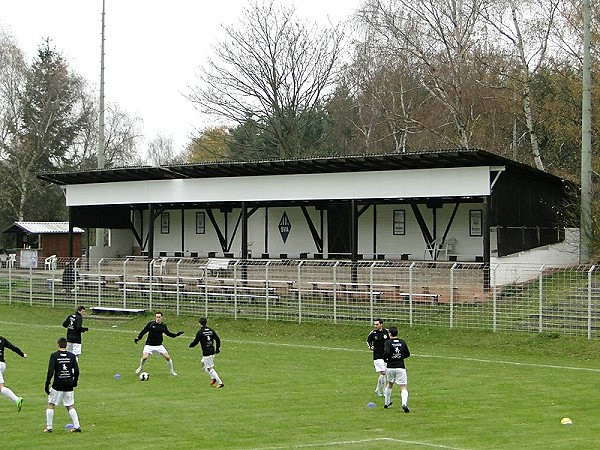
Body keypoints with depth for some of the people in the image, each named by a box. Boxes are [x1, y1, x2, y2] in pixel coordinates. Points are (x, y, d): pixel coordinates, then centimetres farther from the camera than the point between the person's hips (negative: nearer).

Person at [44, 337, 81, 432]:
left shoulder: (54, 356, -6)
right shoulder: (71, 356, 2)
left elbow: (50, 371, -11)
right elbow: (76, 371, 1)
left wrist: (47, 384, -6)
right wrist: (75, 381, 18)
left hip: (57, 385, -3)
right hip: (69, 385, 3)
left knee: (51, 405, 10)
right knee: (70, 406, 12)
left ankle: (49, 427, 8)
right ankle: (77, 426, 4)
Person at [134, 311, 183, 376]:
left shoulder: (163, 325, 2)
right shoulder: (150, 324, -8)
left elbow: (168, 333, 17)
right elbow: (144, 331, -3)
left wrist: (176, 334, 5)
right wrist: (138, 338, -14)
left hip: (159, 346, 3)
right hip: (149, 345, -2)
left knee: (167, 357, -6)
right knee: (144, 357, -20)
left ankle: (171, 371, 17)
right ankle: (141, 368, 13)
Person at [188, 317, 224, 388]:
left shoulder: (200, 332, -11)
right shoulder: (211, 330, 8)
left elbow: (195, 342, -9)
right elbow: (217, 339, 7)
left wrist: (190, 345, 12)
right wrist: (217, 348, 19)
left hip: (206, 353, -8)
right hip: (212, 351, 8)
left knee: (210, 368, -3)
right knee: (202, 363, 25)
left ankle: (220, 383, -8)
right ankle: (213, 378, 18)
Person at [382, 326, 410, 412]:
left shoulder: (388, 342, -6)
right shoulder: (402, 342, 6)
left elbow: (386, 352, -22)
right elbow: (407, 354, 14)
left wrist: (385, 359, -2)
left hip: (390, 367, 0)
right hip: (401, 367, 0)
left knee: (389, 384, 25)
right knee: (403, 388, -3)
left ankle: (387, 403, 36)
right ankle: (404, 404, -26)